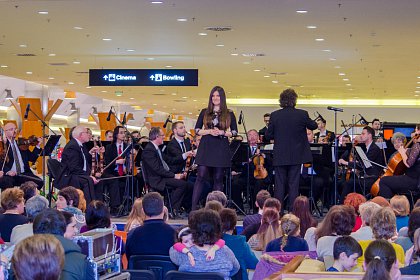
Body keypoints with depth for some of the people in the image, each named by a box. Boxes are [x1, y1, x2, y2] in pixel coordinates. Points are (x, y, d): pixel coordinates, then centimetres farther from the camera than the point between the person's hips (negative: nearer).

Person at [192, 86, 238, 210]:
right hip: (206, 147, 0)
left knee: (218, 178, 2)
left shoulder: (229, 114, 6)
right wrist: (209, 131, -10)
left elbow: (235, 132, 6)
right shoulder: (205, 112, 9)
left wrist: (222, 132, -10)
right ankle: (194, 207, -9)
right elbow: (197, 130, 8)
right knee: (201, 176, -8)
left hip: (221, 148, 0)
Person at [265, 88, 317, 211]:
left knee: (279, 184, 6)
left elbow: (269, 135, -1)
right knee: (293, 184, 4)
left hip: (280, 157, 1)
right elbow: (313, 126, 8)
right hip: (296, 156, 0)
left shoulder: (274, 115, -6)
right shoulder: (302, 114, -9)